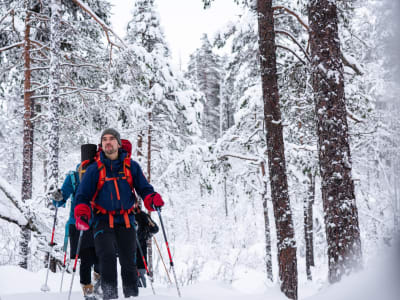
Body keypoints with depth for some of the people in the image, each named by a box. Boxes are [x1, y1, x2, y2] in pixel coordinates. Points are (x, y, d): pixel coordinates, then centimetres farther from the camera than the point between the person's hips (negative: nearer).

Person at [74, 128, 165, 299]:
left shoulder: (131, 166, 6)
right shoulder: (94, 169, 3)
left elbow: (143, 188, 7)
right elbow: (83, 195, 3)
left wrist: (153, 199, -15)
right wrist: (81, 215, -14)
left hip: (126, 220, 2)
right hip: (103, 220, -1)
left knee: (128, 261, 5)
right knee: (107, 256, -18)